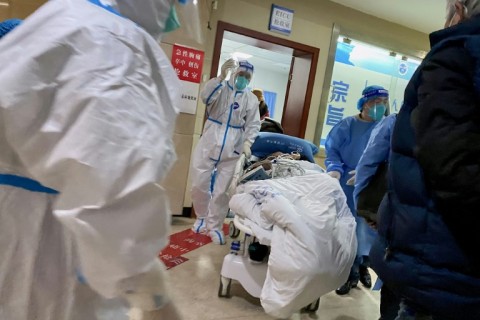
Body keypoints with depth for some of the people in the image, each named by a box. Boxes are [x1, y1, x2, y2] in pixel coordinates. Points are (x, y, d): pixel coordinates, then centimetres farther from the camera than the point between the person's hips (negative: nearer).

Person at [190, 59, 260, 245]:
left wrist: (247, 142, -13)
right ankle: (202, 217, 27)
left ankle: (215, 226, 16)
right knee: (199, 184, 3)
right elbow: (206, 97, -14)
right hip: (209, 143, 0)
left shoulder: (251, 99, 8)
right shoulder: (220, 88, 6)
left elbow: (253, 124, 3)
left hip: (232, 149, 0)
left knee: (222, 190, 2)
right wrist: (221, 76, -23)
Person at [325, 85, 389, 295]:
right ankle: (350, 273, 22)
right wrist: (335, 169, -19)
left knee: (366, 229, 6)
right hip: (345, 188, 1)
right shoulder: (346, 126, 3)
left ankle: (362, 266, 35)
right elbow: (332, 150, 0)